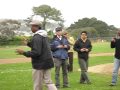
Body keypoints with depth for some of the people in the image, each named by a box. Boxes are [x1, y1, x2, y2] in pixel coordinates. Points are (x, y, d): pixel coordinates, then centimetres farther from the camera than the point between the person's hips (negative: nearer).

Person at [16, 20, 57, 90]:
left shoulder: (36, 37, -18)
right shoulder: (44, 36, 11)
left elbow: (36, 52, -25)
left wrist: (24, 53, -19)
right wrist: (28, 43, 20)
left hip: (40, 63, -9)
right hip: (47, 61, 9)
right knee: (48, 82, 12)